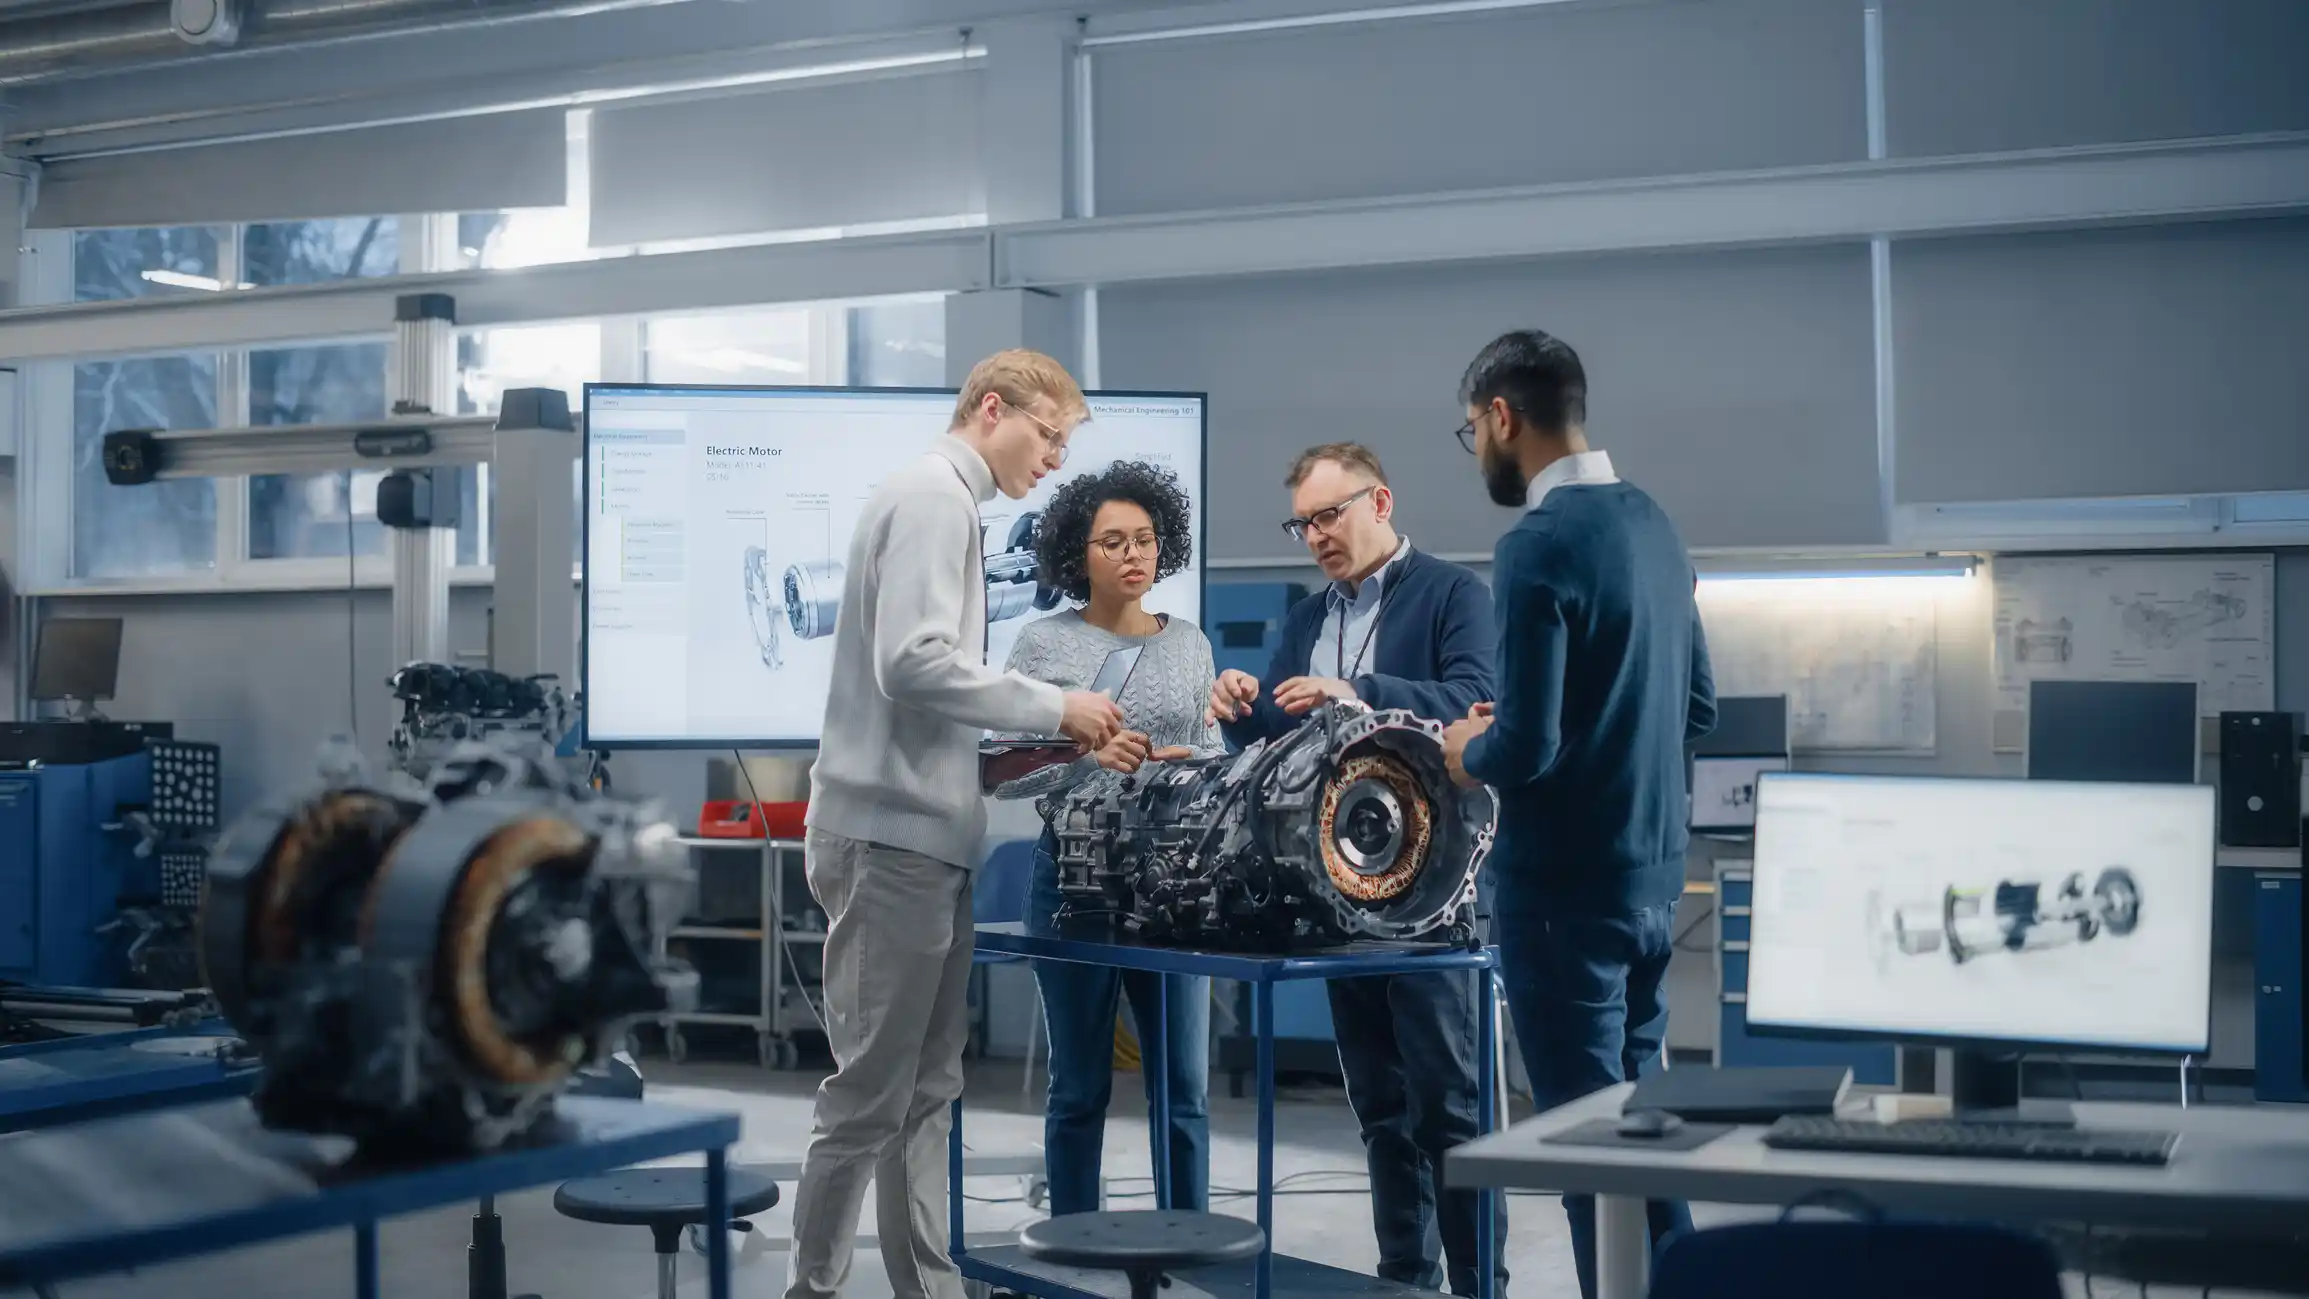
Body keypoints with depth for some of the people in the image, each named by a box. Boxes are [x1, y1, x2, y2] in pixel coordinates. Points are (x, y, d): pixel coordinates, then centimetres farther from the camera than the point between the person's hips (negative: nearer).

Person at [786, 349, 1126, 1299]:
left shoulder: (947, 504, 18)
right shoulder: (932, 497, -10)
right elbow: (912, 661, -22)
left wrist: (1041, 746, 10)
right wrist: (1052, 707, -14)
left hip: (924, 833, 10)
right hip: (891, 833, -10)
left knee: (926, 1091, 11)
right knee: (870, 1093, -4)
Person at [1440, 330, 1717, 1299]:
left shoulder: (1537, 546, -18)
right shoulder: (1651, 524, 8)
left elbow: (1524, 749, -22)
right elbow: (1697, 706, 17)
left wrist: (1469, 752, -2)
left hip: (1566, 885, -9)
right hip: (1651, 873, 9)